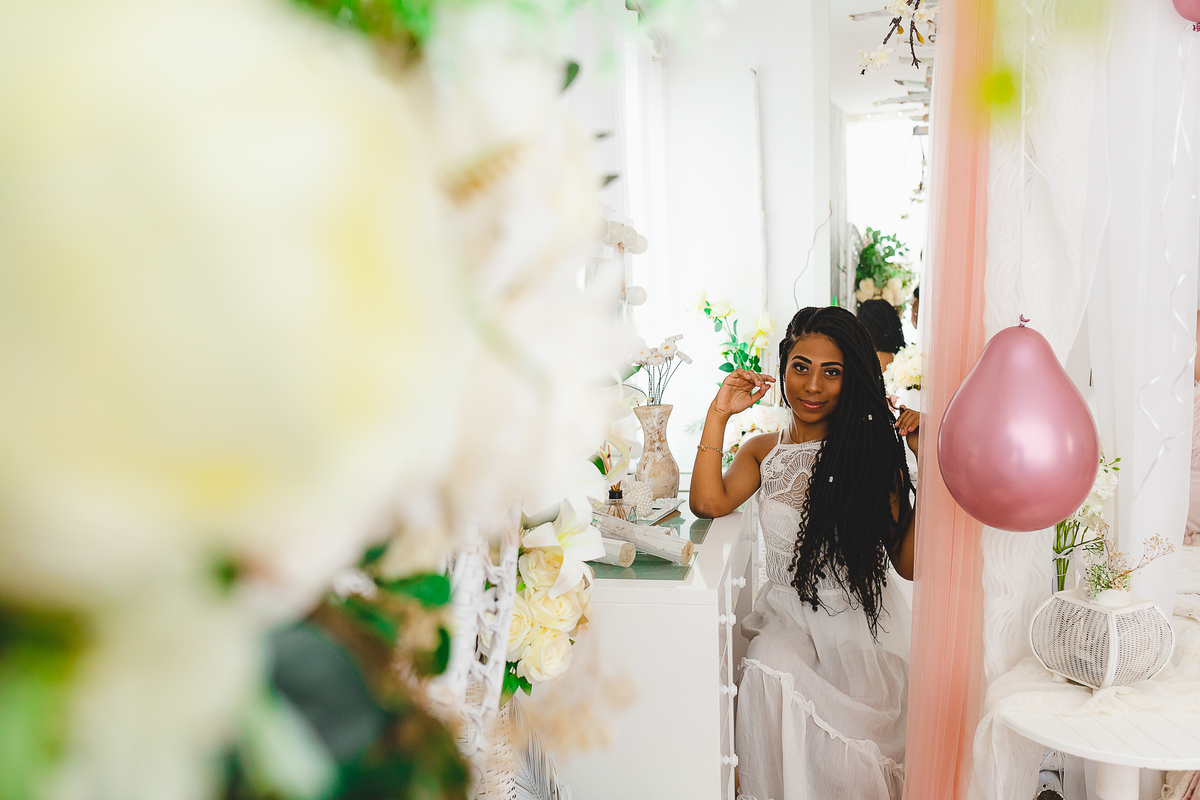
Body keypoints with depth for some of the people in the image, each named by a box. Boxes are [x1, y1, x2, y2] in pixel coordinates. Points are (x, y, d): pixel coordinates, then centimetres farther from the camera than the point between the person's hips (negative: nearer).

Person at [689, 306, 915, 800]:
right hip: (788, 616, 3)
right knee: (770, 674, -28)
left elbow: (909, 563, -4)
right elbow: (708, 502, -11)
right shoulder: (763, 452, 10)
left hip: (860, 621, -2)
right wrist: (719, 413, -6)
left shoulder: (871, 452, 1)